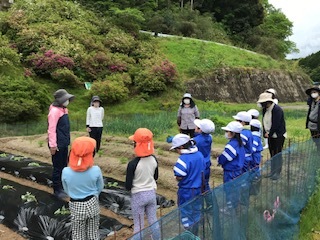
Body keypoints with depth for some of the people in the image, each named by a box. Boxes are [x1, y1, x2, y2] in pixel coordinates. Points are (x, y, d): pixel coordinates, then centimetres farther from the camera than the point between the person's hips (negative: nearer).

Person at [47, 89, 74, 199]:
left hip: (64, 143, 9)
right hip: (58, 144, -9)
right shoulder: (55, 111, -17)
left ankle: (62, 186, 31)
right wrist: (52, 145, -22)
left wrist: (67, 140, 16)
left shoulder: (63, 109, 11)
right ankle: (57, 190, 13)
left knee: (63, 166, 18)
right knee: (57, 168, 1)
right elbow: (51, 129, -21)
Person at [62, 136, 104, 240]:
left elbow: (67, 190, -4)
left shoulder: (66, 172, -22)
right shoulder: (96, 170, -22)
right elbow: (100, 188, -5)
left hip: (76, 207, 0)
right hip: (92, 204, 0)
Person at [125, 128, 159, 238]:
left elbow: (128, 186, -15)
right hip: (152, 193, 5)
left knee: (139, 225, 10)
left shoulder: (133, 163, -23)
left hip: (138, 196, -4)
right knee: (153, 222, 19)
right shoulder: (154, 159, -8)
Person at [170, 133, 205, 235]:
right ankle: (195, 235, 35)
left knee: (186, 216, 9)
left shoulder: (184, 158, -25)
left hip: (186, 192, -7)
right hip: (198, 189, 7)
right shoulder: (199, 154, -1)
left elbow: (179, 177, -24)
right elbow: (202, 170, 8)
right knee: (196, 213, 21)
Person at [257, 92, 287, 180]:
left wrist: (269, 133, -15)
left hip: (278, 136, -8)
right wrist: (265, 133, -2)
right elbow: (264, 122, 9)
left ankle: (277, 173, 6)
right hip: (270, 135, 8)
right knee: (272, 153, 14)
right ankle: (273, 171, 24)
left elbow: (276, 124, -22)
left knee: (277, 154, -3)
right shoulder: (265, 109, 6)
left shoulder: (277, 109, -20)